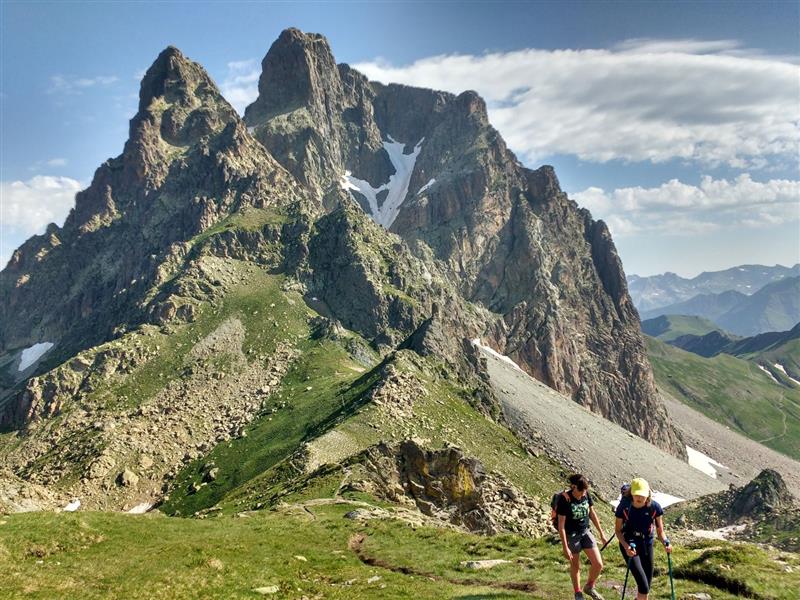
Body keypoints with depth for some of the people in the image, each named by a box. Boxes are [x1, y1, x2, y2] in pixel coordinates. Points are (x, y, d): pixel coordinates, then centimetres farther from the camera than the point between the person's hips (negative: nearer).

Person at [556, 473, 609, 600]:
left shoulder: (586, 495, -8)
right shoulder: (565, 499, -23)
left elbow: (592, 513, 8)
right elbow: (561, 525, -19)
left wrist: (601, 533, 12)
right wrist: (565, 547, -20)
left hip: (585, 532, 5)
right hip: (571, 536, -4)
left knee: (598, 564, 0)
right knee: (575, 567, 11)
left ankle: (589, 587, 26)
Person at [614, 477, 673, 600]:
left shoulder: (654, 507, -15)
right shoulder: (624, 507, -20)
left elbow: (660, 532, -4)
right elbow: (618, 530, -9)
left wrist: (665, 543, -24)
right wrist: (626, 546, -25)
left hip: (647, 545, 3)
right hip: (629, 546, -3)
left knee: (647, 584, 13)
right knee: (643, 585, -15)